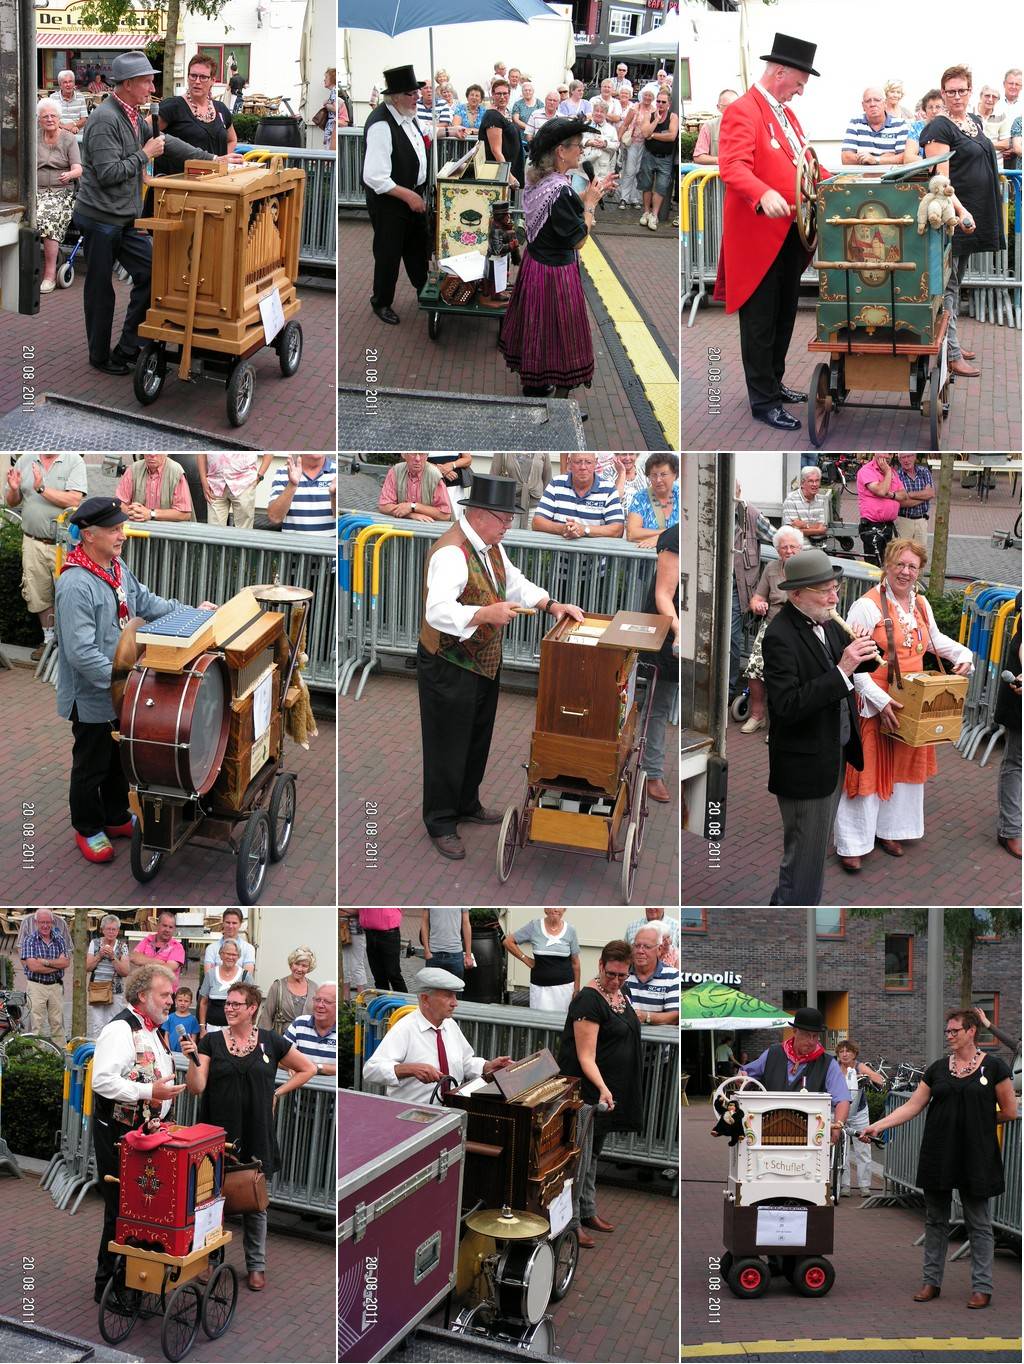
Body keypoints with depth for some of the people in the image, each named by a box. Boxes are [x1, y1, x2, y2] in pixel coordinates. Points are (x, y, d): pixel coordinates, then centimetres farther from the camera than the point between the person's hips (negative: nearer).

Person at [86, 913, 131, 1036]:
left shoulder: (122, 946, 4)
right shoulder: (94, 943, 7)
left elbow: (125, 972, -4)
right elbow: (87, 967, 3)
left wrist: (113, 957, -13)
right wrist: (100, 955, -10)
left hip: (116, 992, 0)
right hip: (96, 991, 0)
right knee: (96, 1026, -6)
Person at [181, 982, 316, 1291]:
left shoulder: (271, 1042, 2)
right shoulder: (212, 1041, 1)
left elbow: (308, 1069, 12)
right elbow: (196, 1087, -5)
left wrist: (277, 1092, 4)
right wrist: (193, 1059, -20)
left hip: (256, 1136, 0)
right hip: (217, 1135, 0)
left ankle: (256, 1265, 18)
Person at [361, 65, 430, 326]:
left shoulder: (407, 114, -4)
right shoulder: (381, 126, -29)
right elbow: (375, 178, -30)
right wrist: (408, 196, -24)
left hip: (414, 194, 8)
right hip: (388, 200, -8)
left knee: (418, 245, 24)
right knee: (388, 254, 10)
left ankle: (424, 291, 45)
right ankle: (382, 303, 30)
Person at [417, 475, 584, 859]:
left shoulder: (491, 545, 3)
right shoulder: (450, 553, -28)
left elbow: (515, 582, 17)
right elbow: (438, 611, -39)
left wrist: (552, 605, 3)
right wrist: (485, 614, -50)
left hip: (485, 662, 9)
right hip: (448, 668, -9)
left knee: (477, 740, 24)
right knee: (448, 748, 4)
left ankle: (467, 805, 43)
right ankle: (441, 824, 18)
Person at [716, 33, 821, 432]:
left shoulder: (785, 112, 16)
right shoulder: (742, 111, -14)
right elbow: (733, 167, -26)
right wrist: (765, 194, -42)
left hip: (790, 235, 9)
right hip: (759, 237, -9)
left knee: (784, 317, 17)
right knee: (760, 322, -2)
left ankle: (773, 385, 29)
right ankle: (763, 402, 3)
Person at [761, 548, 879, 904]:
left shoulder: (825, 622, 2)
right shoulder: (780, 638, -23)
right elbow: (787, 705, -30)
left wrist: (859, 652, -9)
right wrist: (842, 671, -32)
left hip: (835, 755, 9)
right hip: (805, 765, -9)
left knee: (814, 852, 21)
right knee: (804, 858, 0)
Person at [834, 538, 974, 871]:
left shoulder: (921, 604, 6)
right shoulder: (868, 605, -16)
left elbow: (935, 639, 25)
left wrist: (962, 655, 6)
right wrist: (880, 700, -24)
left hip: (911, 706, 7)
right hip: (872, 706, -7)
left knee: (902, 766, 16)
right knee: (867, 768, 0)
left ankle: (888, 830, 32)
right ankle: (852, 843, 9)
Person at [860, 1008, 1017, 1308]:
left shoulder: (993, 1067, -4)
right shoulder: (938, 1068, 6)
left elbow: (1009, 1112, -1)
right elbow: (912, 1106, 4)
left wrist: (977, 1117, 6)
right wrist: (877, 1126, -5)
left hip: (975, 1156, -4)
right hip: (939, 1155, 4)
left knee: (978, 1222, 2)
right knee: (936, 1219, 9)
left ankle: (982, 1287, 9)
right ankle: (931, 1281, 18)